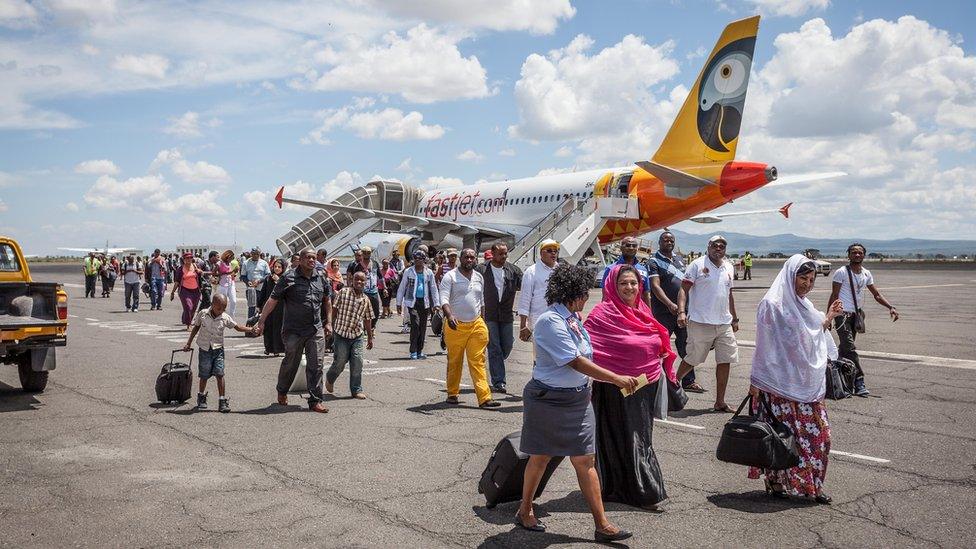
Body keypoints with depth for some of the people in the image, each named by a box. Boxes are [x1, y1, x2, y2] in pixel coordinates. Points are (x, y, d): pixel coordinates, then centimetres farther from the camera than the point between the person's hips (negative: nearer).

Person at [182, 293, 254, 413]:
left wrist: (251, 330, -15)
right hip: (204, 349, 0)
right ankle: (202, 396, 33)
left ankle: (223, 401, -4)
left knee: (219, 374, -9)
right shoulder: (203, 314, -6)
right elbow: (196, 328, 7)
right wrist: (188, 344, 11)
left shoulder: (225, 318, -5)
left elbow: (237, 327, 0)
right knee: (204, 375, 8)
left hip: (218, 349, 0)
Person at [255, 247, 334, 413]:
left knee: (316, 365, 1)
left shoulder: (320, 279, 8)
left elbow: (327, 300, 21)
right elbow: (272, 300, -7)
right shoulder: (289, 277, -7)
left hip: (316, 331, 4)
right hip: (293, 330, -3)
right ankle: (282, 392, 35)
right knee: (290, 363, 9)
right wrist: (261, 321, -10)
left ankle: (315, 401, 7)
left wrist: (328, 322, 17)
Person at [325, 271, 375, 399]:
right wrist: (331, 326, -1)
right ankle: (329, 378, 33)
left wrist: (370, 338, 17)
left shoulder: (366, 300, 6)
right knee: (340, 361, 2)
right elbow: (334, 309, 0)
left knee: (357, 362, -2)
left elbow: (367, 320, 14)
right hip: (341, 333, -3)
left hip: (357, 335, 3)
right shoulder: (343, 292, -5)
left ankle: (356, 390, 10)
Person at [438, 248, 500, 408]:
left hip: (476, 325, 4)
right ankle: (452, 394, 23)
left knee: (478, 362, -2)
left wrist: (482, 320, 20)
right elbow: (444, 299, -15)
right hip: (456, 325, -3)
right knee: (454, 362, 7)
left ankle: (485, 398, -6)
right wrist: (449, 316, -31)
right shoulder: (450, 276, -4)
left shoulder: (479, 277, 13)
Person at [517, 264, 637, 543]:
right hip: (548, 401, -7)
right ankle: (525, 511, 31)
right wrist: (616, 379, -23)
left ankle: (602, 524, 8)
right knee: (541, 457, 10)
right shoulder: (550, 321, -21)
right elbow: (576, 362, -24)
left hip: (577, 398, 7)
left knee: (585, 460, 5)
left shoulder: (572, 317, 6)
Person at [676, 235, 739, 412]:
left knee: (725, 361, 2)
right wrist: (681, 312, -22)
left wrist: (734, 319, 24)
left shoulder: (729, 267, 14)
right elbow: (684, 289, -9)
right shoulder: (698, 265, -5)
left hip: (724, 324, 6)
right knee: (692, 359, 2)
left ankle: (720, 402, 10)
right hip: (700, 322, -6)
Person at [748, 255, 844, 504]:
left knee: (818, 435, 7)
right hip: (781, 385, -7)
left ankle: (811, 485, 19)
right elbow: (764, 345, -11)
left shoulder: (804, 305, 13)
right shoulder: (772, 304, -10)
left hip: (808, 385, 7)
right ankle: (776, 483, 15)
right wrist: (756, 382, -11)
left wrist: (828, 318, 11)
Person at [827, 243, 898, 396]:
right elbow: (834, 296, -7)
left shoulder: (866, 274, 9)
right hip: (842, 314, -7)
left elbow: (876, 294, 15)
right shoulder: (841, 272, -8)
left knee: (845, 349, 12)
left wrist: (891, 307, 1)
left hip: (856, 315, 7)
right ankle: (859, 382, -18)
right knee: (850, 349, -14)